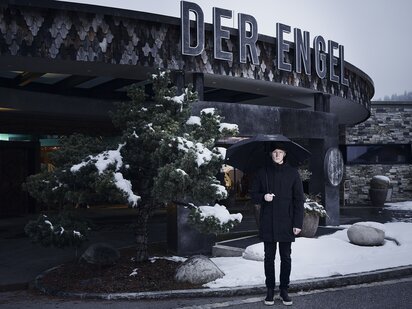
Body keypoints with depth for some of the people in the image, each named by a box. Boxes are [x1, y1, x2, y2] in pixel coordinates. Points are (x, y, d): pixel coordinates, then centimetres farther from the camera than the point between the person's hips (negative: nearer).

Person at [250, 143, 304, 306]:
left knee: (286, 257, 6)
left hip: (286, 223, 0)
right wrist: (263, 197, -14)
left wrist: (298, 223, -5)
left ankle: (284, 290, 18)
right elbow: (253, 193, 10)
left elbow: (298, 199, 0)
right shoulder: (262, 172, 4)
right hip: (268, 223, 1)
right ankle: (270, 290, 18)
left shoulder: (292, 173, 1)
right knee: (269, 257, 7)